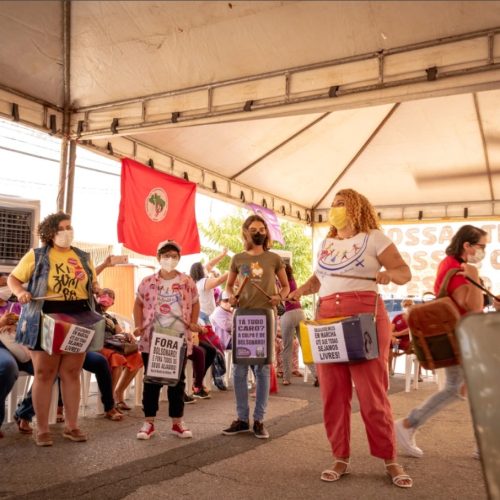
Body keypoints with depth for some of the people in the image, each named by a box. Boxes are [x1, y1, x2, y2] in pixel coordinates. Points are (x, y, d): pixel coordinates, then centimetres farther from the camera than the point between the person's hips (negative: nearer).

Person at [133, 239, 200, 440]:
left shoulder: (187, 282, 2)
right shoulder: (148, 282, 1)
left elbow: (195, 304, 14)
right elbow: (138, 305, 12)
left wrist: (194, 322, 0)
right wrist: (138, 326, 1)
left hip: (179, 340, 1)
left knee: (177, 381, 8)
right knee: (151, 380, 6)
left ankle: (177, 422, 20)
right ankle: (149, 422, 16)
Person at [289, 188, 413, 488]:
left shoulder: (374, 237, 4)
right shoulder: (325, 244, 20)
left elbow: (405, 273, 1)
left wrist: (389, 273, -20)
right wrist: (304, 288, 5)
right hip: (327, 318, 5)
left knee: (372, 391, -2)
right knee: (332, 392, 4)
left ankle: (390, 460, 13)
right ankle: (341, 459, 15)